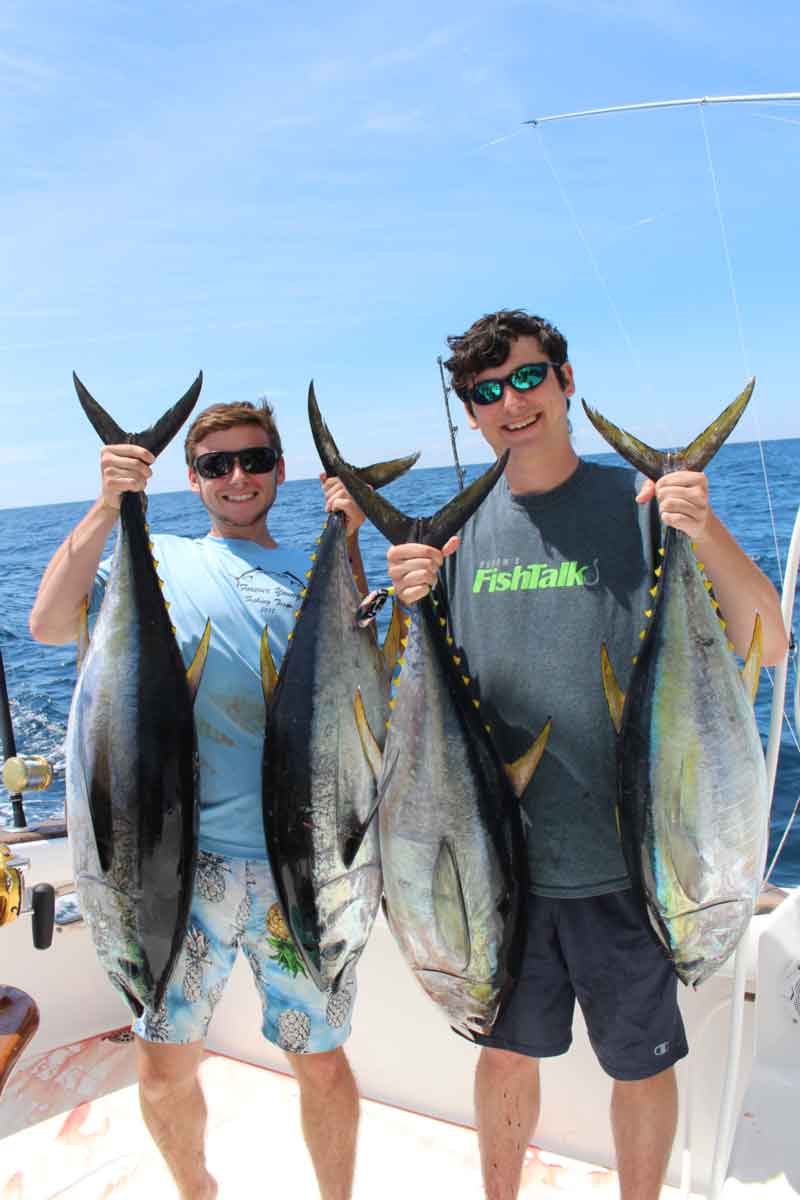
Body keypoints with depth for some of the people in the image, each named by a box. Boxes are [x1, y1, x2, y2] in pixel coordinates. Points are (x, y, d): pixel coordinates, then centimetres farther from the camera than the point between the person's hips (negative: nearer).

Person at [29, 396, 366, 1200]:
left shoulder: (314, 574, 11)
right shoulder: (160, 561, 6)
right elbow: (49, 624, -8)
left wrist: (347, 542, -8)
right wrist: (108, 505, -12)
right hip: (189, 852, -1)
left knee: (323, 1065, 12)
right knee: (163, 1065, 10)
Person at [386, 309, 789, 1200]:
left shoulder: (641, 506, -7)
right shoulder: (461, 532, 3)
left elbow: (766, 648, -10)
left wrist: (710, 537, -26)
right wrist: (408, 606, -12)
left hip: (623, 855, -2)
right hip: (500, 851, 3)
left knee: (642, 1062, 17)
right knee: (506, 1052, 20)